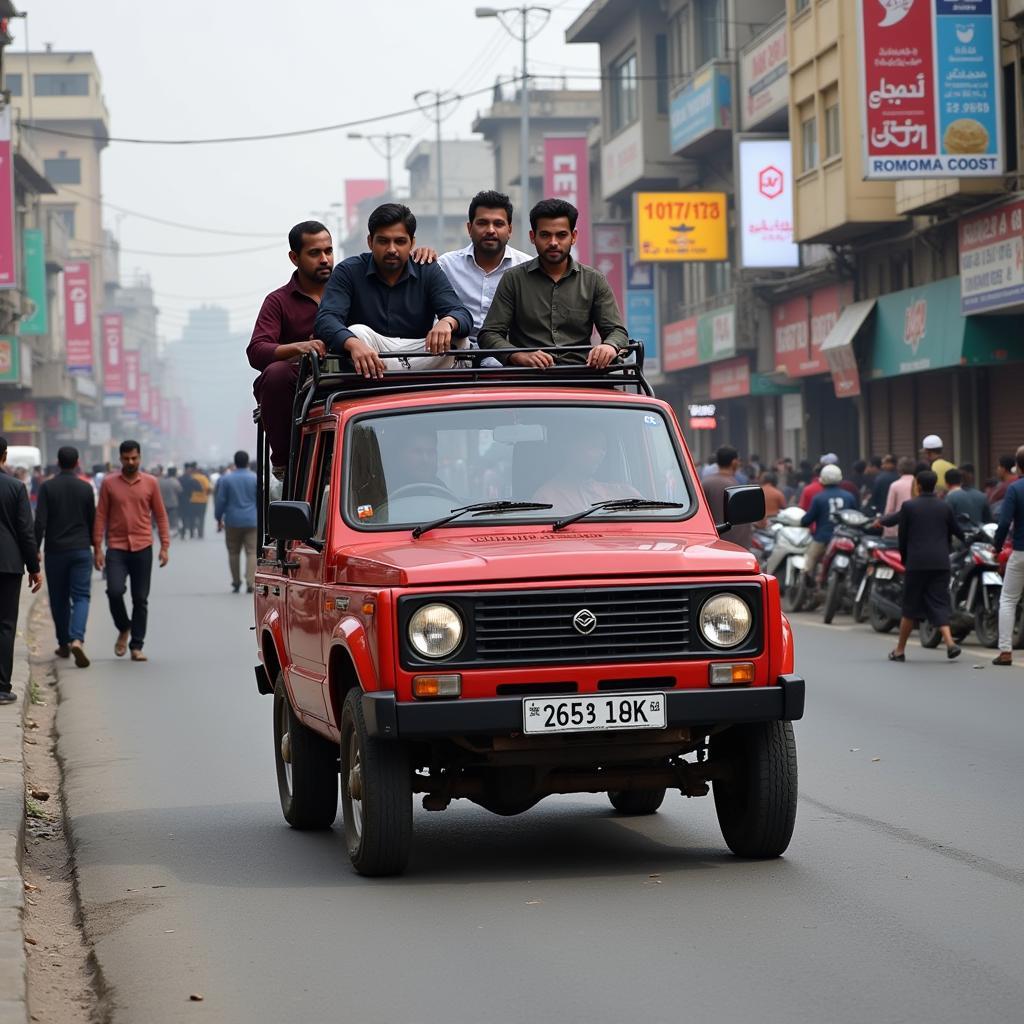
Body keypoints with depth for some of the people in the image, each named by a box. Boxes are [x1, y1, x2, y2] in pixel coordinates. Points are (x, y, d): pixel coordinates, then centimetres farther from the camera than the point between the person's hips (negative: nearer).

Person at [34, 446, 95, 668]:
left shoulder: (47, 487, -5)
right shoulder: (86, 488, -1)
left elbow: (40, 521, -11)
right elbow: (92, 520, 8)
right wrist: (93, 544, 23)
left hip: (55, 550, 0)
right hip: (81, 550, 0)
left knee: (59, 599, 11)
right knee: (81, 596, -1)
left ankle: (64, 644, 19)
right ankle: (77, 639, -22)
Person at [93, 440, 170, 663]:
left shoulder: (150, 482, 4)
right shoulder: (109, 483, 3)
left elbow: (160, 515, 7)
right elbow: (101, 516, 4)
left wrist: (165, 546, 0)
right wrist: (98, 548, -2)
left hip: (142, 548, 1)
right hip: (117, 548, -1)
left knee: (141, 599, 2)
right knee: (114, 591, -16)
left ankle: (136, 646, 10)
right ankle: (123, 629, 12)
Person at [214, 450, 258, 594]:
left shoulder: (226, 479, -1)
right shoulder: (255, 478, 0)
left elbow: (220, 501, -1)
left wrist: (219, 519, 9)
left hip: (233, 522, 0)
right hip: (252, 521, 0)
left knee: (234, 552, 10)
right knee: (252, 552, -2)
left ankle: (236, 583, 13)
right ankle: (250, 582, -15)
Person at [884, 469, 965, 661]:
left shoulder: (908, 506, -3)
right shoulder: (945, 508, 5)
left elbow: (902, 535, 0)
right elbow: (957, 532, 13)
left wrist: (904, 559, 13)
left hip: (916, 562, -2)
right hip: (941, 563, 2)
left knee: (911, 606, 6)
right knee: (939, 604, 5)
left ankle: (900, 650, 12)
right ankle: (949, 641, -15)